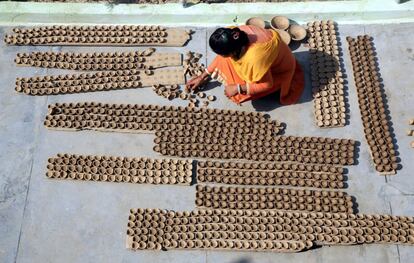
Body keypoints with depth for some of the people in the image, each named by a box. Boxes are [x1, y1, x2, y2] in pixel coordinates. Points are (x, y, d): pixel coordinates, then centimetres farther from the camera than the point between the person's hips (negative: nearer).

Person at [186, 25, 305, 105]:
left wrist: (237, 88, -24)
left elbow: (267, 84, -28)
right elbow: (222, 57, -4)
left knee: (240, 95, -16)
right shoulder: (233, 34, -25)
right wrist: (203, 77, 0)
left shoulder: (254, 58, -45)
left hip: (278, 69, -6)